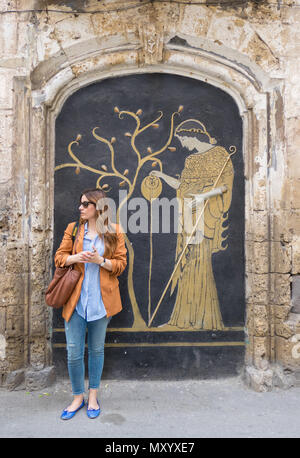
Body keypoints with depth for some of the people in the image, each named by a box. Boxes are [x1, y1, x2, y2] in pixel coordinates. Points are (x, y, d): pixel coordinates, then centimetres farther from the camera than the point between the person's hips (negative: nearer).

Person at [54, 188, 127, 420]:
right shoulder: (73, 229, 5)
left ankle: (93, 396, 32)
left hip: (101, 299, -1)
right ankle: (78, 397, 28)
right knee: (74, 352, 5)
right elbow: (59, 257, 6)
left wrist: (100, 260, -17)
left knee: (97, 349, 13)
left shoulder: (115, 232, 0)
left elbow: (121, 263, 0)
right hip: (75, 299, 1)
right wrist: (75, 257, -14)